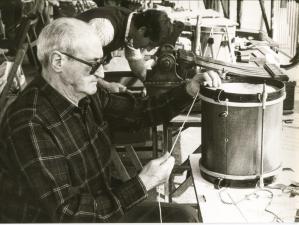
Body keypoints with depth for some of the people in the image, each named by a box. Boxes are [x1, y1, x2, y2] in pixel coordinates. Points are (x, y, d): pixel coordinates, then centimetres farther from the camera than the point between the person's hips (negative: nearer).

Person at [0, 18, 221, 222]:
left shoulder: (88, 95, -5)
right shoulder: (31, 126, -28)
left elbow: (139, 111, 8)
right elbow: (67, 213, -28)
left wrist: (189, 90, -7)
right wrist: (143, 184, -27)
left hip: (102, 206, 8)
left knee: (185, 216, 5)